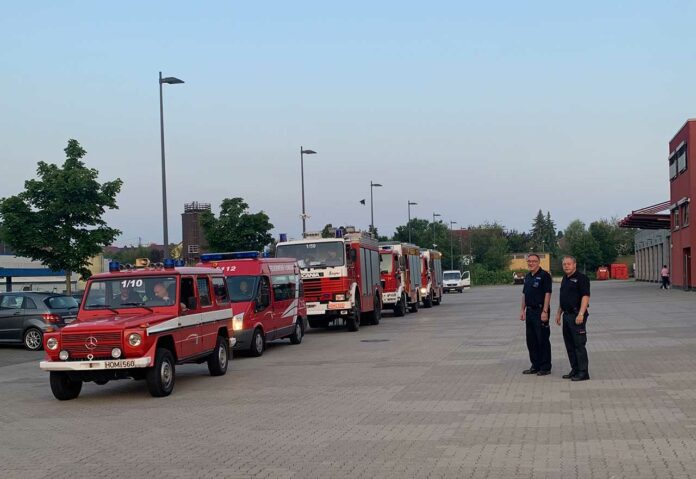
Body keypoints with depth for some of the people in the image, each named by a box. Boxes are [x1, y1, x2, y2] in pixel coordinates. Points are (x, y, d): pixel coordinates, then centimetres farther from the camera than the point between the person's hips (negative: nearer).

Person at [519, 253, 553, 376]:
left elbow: (547, 294, -15)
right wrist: (522, 310, 14)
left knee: (543, 340, -3)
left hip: (540, 311, -8)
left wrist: (545, 311, -20)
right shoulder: (527, 277, 15)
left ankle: (545, 367, 4)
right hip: (530, 311, 8)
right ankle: (535, 366, 20)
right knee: (531, 340, 11)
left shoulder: (544, 275, -10)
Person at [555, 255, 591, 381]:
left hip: (577, 315, -9)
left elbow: (585, 296, -18)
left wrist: (581, 314, -25)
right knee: (569, 344, 12)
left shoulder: (581, 278, -10)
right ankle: (575, 370, 19)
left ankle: (583, 372, -5)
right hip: (567, 315, 9)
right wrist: (559, 313, 21)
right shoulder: (565, 279, 17)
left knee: (579, 344, -8)